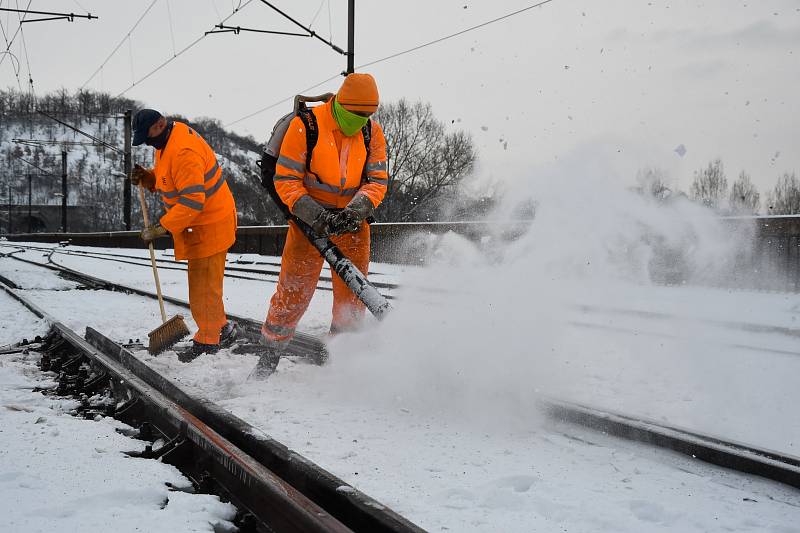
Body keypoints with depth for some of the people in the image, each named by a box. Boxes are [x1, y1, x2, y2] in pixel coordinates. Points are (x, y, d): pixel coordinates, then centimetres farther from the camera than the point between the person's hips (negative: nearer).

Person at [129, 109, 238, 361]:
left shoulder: (183, 152, -26)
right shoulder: (168, 139, 7)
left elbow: (192, 200, -30)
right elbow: (166, 179, 21)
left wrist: (162, 228, -28)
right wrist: (147, 177, 0)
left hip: (210, 224, -10)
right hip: (199, 223, 10)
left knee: (203, 285, -3)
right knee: (203, 282, 18)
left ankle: (207, 340, 8)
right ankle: (220, 327, 29)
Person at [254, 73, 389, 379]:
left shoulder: (372, 132, -3)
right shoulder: (305, 126, -15)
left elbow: (378, 180, -5)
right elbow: (285, 180, -14)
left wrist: (356, 211, -24)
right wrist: (315, 215, -27)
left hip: (353, 221, 3)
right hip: (310, 218, -3)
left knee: (352, 292, 6)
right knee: (293, 290, -3)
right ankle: (270, 356, 11)